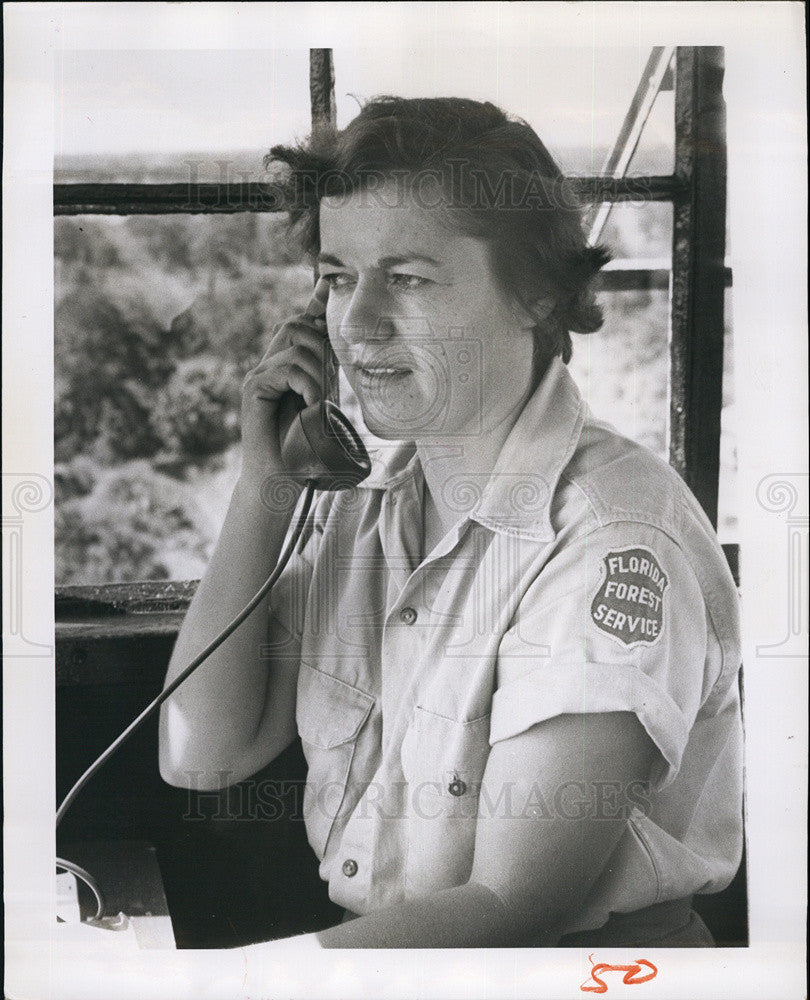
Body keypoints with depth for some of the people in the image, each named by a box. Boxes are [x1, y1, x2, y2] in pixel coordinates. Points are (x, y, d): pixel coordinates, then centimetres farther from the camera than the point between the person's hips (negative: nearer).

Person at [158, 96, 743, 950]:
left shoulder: (619, 539, -17)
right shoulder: (357, 500, 5)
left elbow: (512, 905, -20)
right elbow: (201, 756, 0)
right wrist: (264, 488, -5)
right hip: (359, 938, 6)